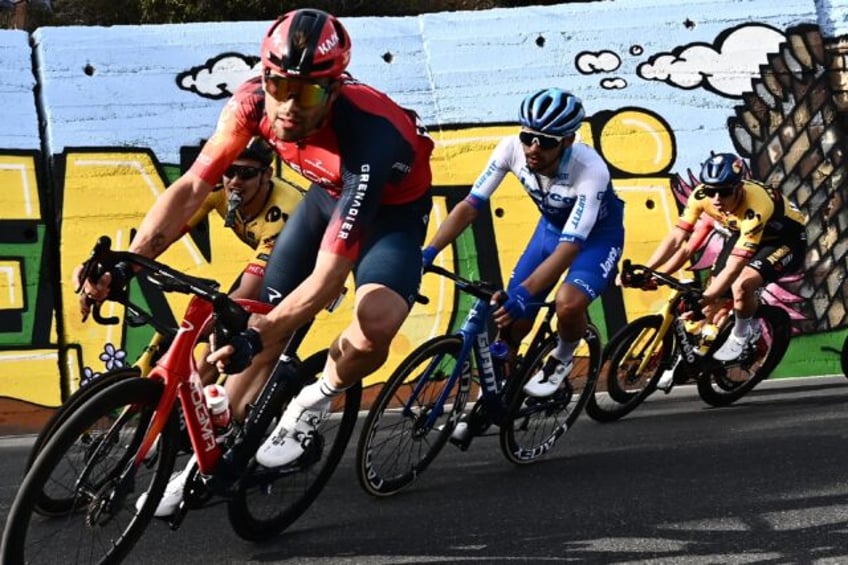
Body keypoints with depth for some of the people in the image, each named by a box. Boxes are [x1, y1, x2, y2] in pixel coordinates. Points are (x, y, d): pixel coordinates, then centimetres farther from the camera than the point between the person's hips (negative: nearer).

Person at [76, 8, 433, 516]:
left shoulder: (367, 137, -41)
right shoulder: (254, 102, -26)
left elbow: (328, 279, -41)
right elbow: (192, 188, -20)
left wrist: (255, 338, -49)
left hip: (394, 208, -5)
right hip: (328, 193, 5)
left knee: (374, 326, -32)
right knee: (263, 320, 2)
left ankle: (317, 399, 1)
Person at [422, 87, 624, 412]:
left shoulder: (591, 171, -37)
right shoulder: (512, 148, -25)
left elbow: (569, 248, -41)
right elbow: (470, 205, -21)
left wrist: (524, 293, -53)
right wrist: (428, 253, -33)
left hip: (597, 235, -4)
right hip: (551, 227, 5)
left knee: (569, 305, -32)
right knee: (511, 321, -2)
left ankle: (563, 358, 2)